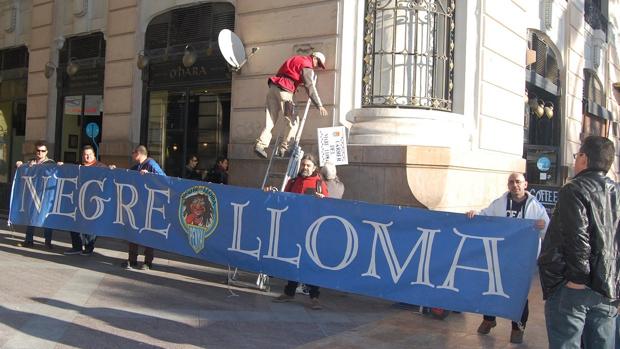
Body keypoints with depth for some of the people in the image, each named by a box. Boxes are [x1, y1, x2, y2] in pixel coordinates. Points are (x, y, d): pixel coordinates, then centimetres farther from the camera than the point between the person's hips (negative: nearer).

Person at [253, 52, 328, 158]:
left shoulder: (296, 59, 26)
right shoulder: (307, 66, -1)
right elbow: (310, 87, -10)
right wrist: (319, 105, -14)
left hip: (273, 88, 8)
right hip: (284, 91, -8)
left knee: (270, 120, 3)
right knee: (293, 120, 1)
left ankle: (260, 144, -9)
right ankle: (283, 147, -4)